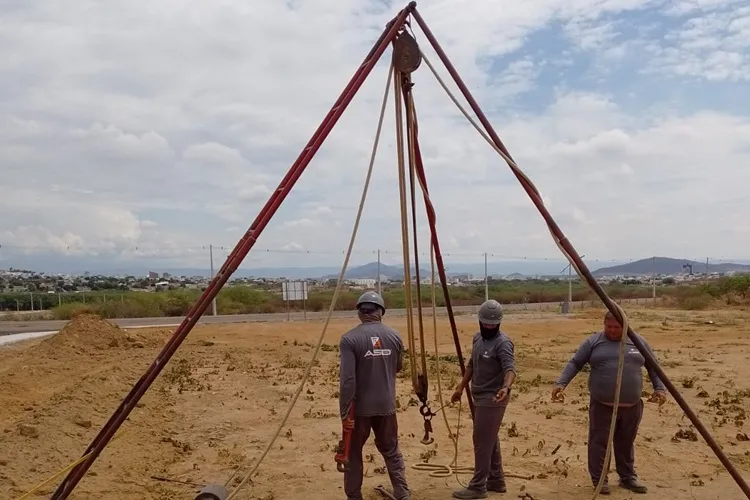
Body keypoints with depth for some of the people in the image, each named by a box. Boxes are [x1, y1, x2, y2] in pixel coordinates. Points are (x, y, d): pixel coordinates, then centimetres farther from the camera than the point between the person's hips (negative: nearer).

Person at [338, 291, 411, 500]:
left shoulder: (350, 339, -15)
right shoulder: (394, 336, -1)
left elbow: (347, 380, -20)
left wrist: (344, 413, -14)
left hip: (359, 407, -3)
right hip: (386, 406, 3)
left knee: (352, 453, 14)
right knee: (391, 452, 16)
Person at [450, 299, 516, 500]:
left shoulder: (503, 343, -18)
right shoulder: (478, 338, 9)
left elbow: (510, 369, -32)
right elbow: (472, 365, 20)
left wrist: (506, 387, -50)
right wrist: (461, 387, 20)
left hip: (492, 399, -9)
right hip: (481, 397, 9)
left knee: (482, 442, -5)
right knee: (490, 440, 16)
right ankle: (496, 480, 27)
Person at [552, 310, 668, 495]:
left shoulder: (638, 342, 7)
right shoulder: (593, 341, 0)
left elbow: (652, 367, 16)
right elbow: (575, 363, -1)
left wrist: (660, 388, 4)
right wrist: (561, 383, -12)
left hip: (631, 406, 3)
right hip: (601, 404, -2)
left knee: (626, 443, 14)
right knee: (599, 442, 1)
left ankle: (628, 477, 28)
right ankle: (599, 479, 12)